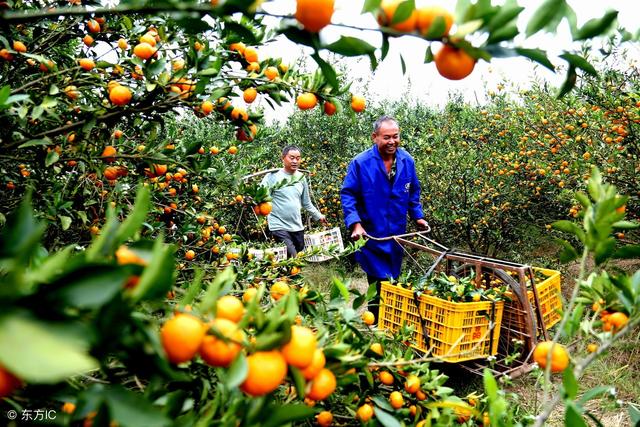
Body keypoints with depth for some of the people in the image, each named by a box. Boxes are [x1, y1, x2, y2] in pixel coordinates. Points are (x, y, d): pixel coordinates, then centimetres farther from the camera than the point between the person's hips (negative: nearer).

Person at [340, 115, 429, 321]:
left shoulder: (407, 161, 1)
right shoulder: (360, 163, -13)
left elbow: (413, 193, 15)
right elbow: (347, 194, -10)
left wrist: (418, 216, 7)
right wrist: (355, 224, -19)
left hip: (397, 235, 5)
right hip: (371, 235, -5)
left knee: (394, 283, 17)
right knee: (379, 288, -5)